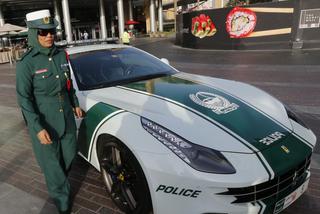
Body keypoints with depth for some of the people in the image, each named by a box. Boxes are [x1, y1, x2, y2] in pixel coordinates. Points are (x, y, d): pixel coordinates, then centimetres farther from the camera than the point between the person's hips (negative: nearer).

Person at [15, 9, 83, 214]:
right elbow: (24, 98, -14)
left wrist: (75, 104, 17)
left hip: (66, 118, 6)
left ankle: (59, 182, 51)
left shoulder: (61, 55, 0)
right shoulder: (26, 63, -16)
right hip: (44, 123, -5)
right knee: (52, 163, 9)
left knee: (69, 155, 21)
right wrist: (38, 128, -20)